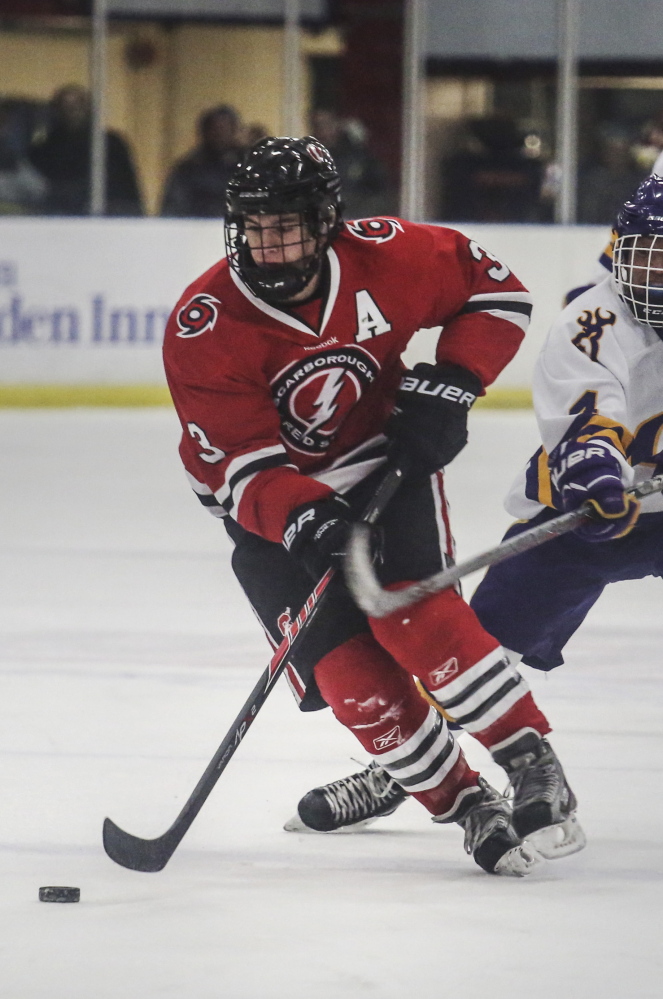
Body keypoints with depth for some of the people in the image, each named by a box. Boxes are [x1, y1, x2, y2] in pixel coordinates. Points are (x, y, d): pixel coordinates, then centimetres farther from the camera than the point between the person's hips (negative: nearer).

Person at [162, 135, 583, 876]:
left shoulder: (384, 257, -18)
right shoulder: (202, 328, -22)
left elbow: (494, 292, -2)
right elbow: (239, 463, -24)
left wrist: (448, 387, -14)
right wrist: (301, 520, -41)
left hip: (387, 465, 0)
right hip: (272, 509, 0)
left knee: (411, 613, -24)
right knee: (344, 665, -14)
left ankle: (535, 768, -18)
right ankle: (466, 807, -3)